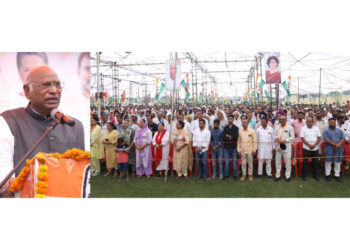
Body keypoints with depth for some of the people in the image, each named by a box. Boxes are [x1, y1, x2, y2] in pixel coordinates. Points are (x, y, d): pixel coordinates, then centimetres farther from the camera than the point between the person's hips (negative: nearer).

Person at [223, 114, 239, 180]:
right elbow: (223, 137, -7)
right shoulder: (225, 128, 6)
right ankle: (226, 174, 16)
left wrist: (228, 136, -13)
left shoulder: (236, 128, 1)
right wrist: (231, 137, -14)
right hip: (226, 147, 1)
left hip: (234, 147, -1)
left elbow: (236, 137, -13)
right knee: (226, 162, 7)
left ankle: (235, 175, 13)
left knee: (234, 161, 4)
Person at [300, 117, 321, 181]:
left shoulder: (316, 128, 5)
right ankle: (304, 175, 14)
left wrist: (314, 145, -12)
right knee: (305, 162, 2)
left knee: (315, 162, 7)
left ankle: (315, 175, 20)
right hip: (306, 148, -2)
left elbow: (319, 138, 1)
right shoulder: (303, 128, -2)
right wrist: (309, 145, -15)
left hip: (315, 149, 2)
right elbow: (302, 138, -8)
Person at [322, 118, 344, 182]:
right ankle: (327, 174, 16)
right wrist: (335, 145, -19)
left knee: (338, 162, 8)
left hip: (338, 149, 3)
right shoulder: (326, 131, 0)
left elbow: (343, 138, 3)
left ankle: (337, 175, 19)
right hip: (329, 149, -3)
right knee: (328, 162, 5)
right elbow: (326, 139, -12)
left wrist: (339, 144, -15)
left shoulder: (339, 131, 13)